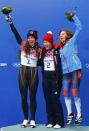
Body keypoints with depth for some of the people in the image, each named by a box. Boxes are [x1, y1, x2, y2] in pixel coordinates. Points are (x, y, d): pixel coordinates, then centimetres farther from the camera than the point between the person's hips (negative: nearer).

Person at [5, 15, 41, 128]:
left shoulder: (39, 50, 3)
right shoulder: (23, 45, 3)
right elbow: (16, 34, -5)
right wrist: (10, 22, -12)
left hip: (33, 73, -1)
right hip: (23, 72, 1)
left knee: (32, 97, 4)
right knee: (23, 97, 5)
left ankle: (32, 119, 13)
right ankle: (25, 119, 17)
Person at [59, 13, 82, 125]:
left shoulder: (72, 41, 4)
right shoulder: (60, 48, 19)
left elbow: (79, 28, -2)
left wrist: (74, 16, -2)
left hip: (75, 70, -6)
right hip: (66, 72, 6)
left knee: (75, 93, -7)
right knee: (65, 93, 4)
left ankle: (79, 115, 2)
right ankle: (70, 113, 18)